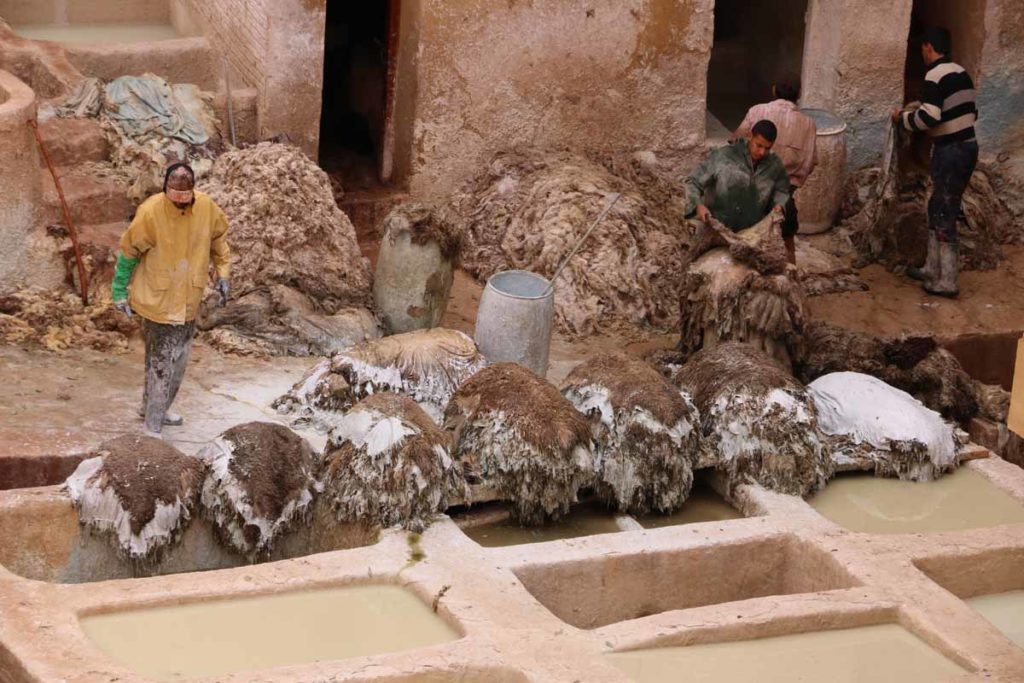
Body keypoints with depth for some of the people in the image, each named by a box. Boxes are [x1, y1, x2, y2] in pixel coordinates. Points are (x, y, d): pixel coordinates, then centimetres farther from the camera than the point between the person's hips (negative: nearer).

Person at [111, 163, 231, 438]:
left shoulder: (207, 207, -8)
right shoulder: (150, 212, -21)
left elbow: (219, 237, 12)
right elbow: (128, 251, -10)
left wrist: (222, 274, 7)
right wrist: (120, 292, -6)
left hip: (188, 301, 6)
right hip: (157, 301, -6)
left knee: (179, 360, 19)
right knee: (161, 364, -4)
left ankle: (155, 408, 38)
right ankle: (153, 426, 5)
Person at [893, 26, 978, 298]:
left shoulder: (935, 75, -15)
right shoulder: (961, 72, 11)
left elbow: (928, 118, -23)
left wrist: (903, 118, -4)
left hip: (951, 151, -9)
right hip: (967, 147, 9)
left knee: (944, 217, -3)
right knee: (937, 209, 19)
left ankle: (948, 282, -1)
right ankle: (933, 270, 26)